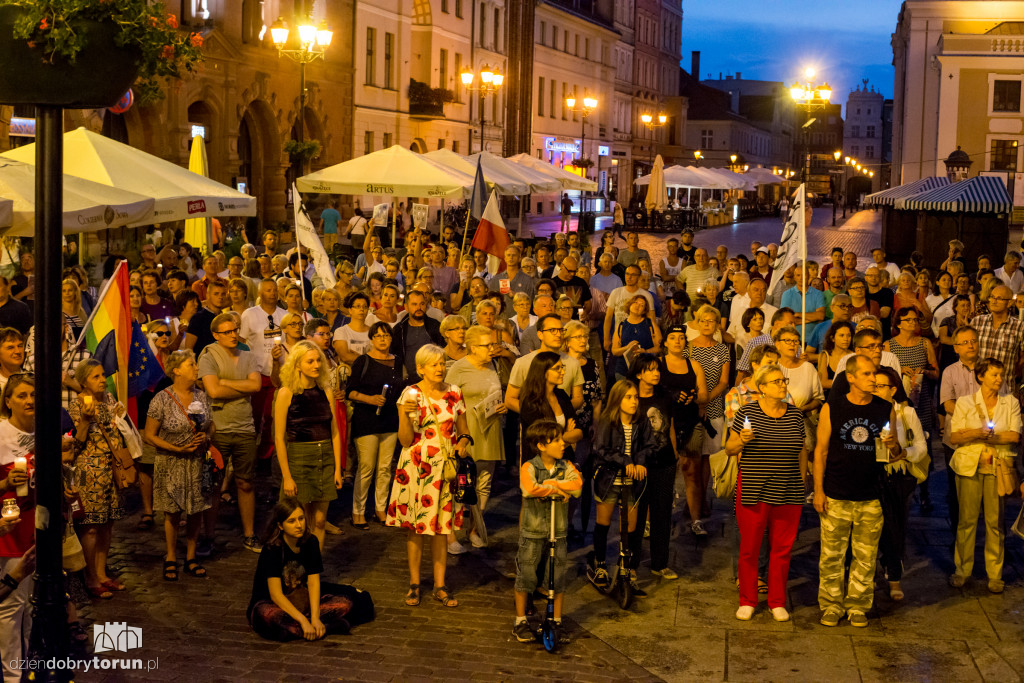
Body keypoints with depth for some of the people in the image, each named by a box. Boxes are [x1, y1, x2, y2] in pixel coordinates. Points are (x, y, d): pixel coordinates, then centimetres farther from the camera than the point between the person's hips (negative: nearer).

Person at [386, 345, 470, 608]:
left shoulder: (454, 393, 6)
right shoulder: (410, 394, -4)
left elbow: (463, 428, 16)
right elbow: (405, 440, -7)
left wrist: (464, 441, -5)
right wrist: (406, 414, -23)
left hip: (445, 467, 3)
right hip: (416, 466, -2)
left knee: (441, 526, 6)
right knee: (415, 526, 3)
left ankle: (440, 586, 13)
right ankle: (414, 584, 15)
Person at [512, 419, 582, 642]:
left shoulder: (566, 467, 3)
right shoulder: (529, 467, -9)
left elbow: (577, 486, -15)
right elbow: (530, 489, -28)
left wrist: (551, 483, -21)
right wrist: (556, 489, -18)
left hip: (558, 531, 3)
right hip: (532, 530, -3)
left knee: (558, 577, 8)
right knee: (526, 575, 2)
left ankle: (557, 621, 22)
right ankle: (520, 621, 16)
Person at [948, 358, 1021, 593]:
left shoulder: (1011, 403, 8)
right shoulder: (965, 402, 6)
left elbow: (1014, 436, -2)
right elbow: (954, 437, -1)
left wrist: (986, 435, -10)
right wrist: (977, 433, -17)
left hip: (998, 466, 1)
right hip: (969, 466, 0)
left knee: (995, 521, 0)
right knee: (967, 519, 1)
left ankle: (995, 574, 9)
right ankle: (962, 570, 12)